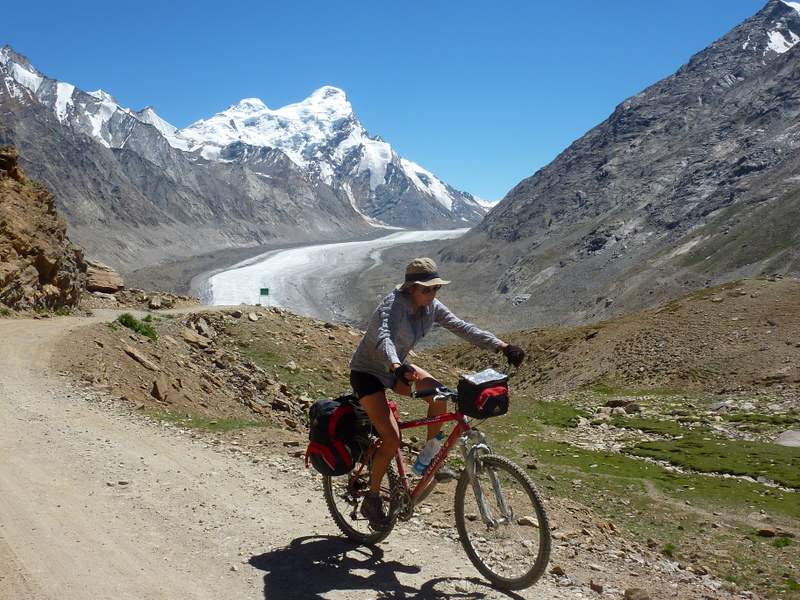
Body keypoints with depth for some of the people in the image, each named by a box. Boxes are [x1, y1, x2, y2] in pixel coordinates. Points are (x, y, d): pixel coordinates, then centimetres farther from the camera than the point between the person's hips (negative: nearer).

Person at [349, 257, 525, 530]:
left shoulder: (430, 307, -7)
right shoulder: (393, 305, -29)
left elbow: (462, 327, -10)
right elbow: (383, 339, -46)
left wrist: (502, 346, -20)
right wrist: (396, 367, -67)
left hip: (396, 368, 7)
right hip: (367, 373, -7)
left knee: (439, 394, -21)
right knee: (392, 440, -17)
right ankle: (371, 500, 4)